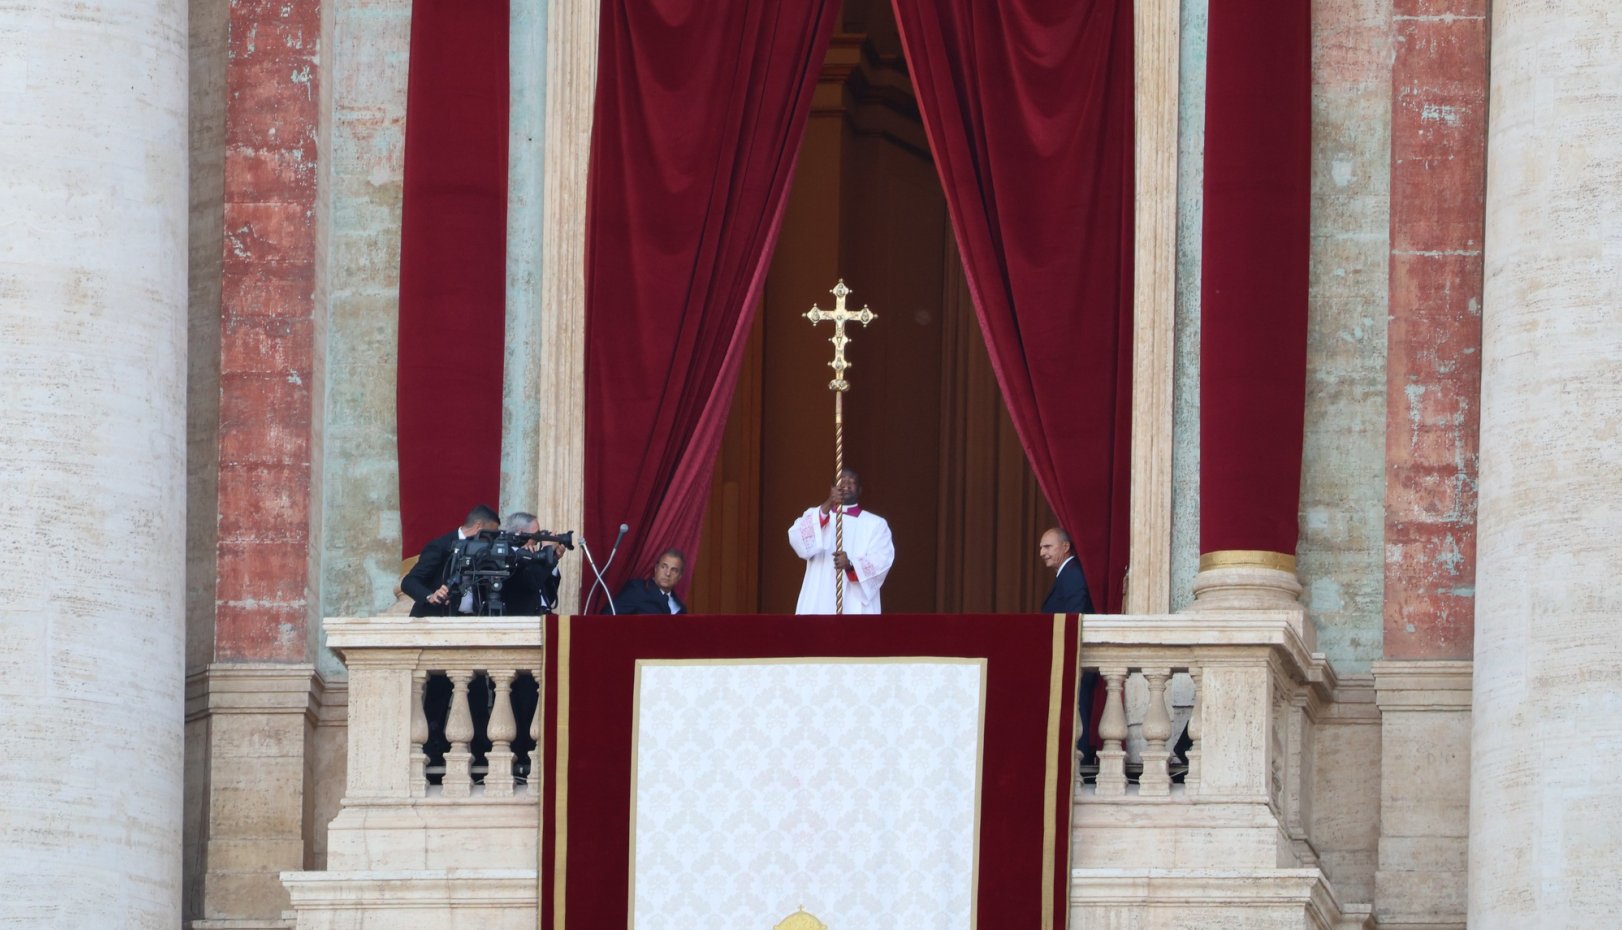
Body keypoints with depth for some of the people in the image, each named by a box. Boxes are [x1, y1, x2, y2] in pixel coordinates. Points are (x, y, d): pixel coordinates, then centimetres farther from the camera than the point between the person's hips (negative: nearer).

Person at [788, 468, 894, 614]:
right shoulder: (815, 515, 15)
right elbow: (798, 541, -6)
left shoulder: (875, 524, 13)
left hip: (856, 608, -1)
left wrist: (851, 564, -21)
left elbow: (882, 560, -2)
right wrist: (826, 507, -18)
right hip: (818, 606, 1)